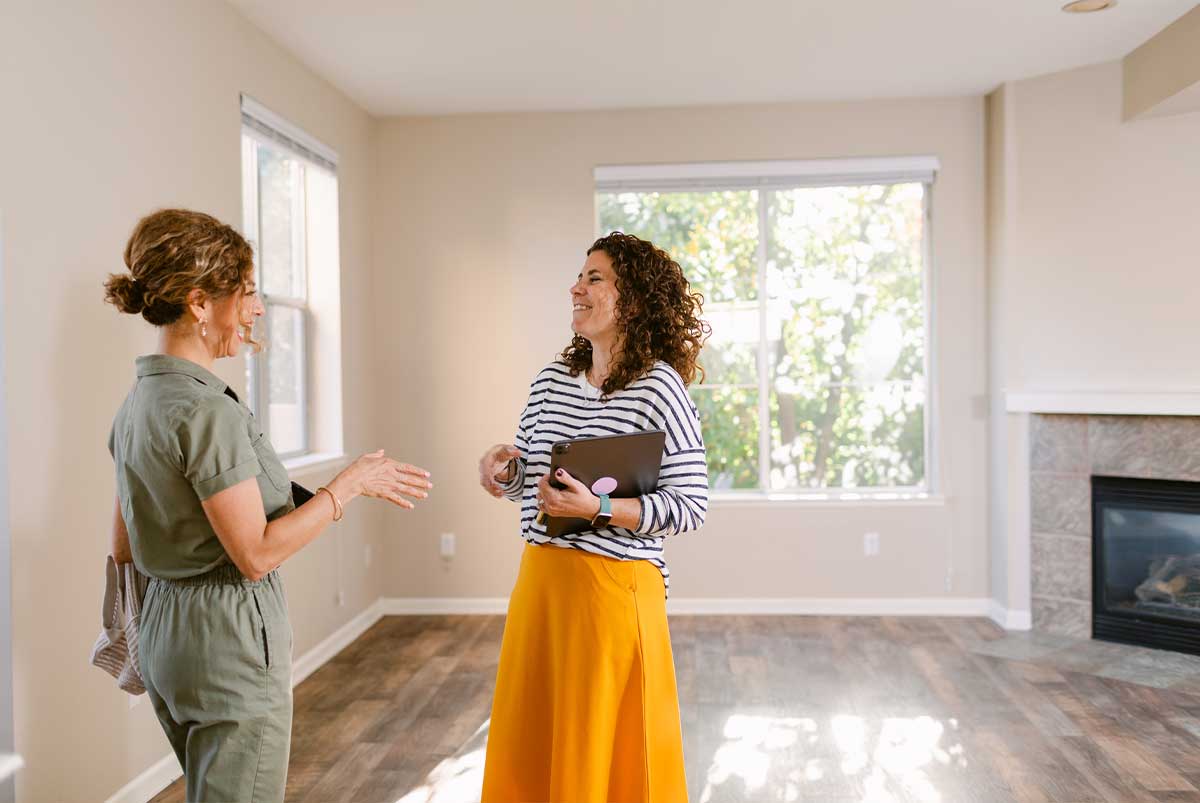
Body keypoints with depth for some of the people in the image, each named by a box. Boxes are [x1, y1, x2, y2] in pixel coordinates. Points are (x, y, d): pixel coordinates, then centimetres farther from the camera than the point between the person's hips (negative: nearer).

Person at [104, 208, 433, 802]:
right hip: (229, 639, -9)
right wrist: (351, 484, -16)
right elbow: (256, 555, -22)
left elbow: (123, 548, 12)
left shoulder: (136, 403, 6)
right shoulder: (208, 409, -22)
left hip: (165, 632, 9)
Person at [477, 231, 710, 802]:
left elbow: (690, 506, -14)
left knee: (608, 748, 9)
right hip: (539, 580, 6)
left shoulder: (659, 387, -12)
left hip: (613, 587, -6)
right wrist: (501, 461, -3)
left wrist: (597, 509, -23)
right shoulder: (550, 382, 6)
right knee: (527, 740, 18)